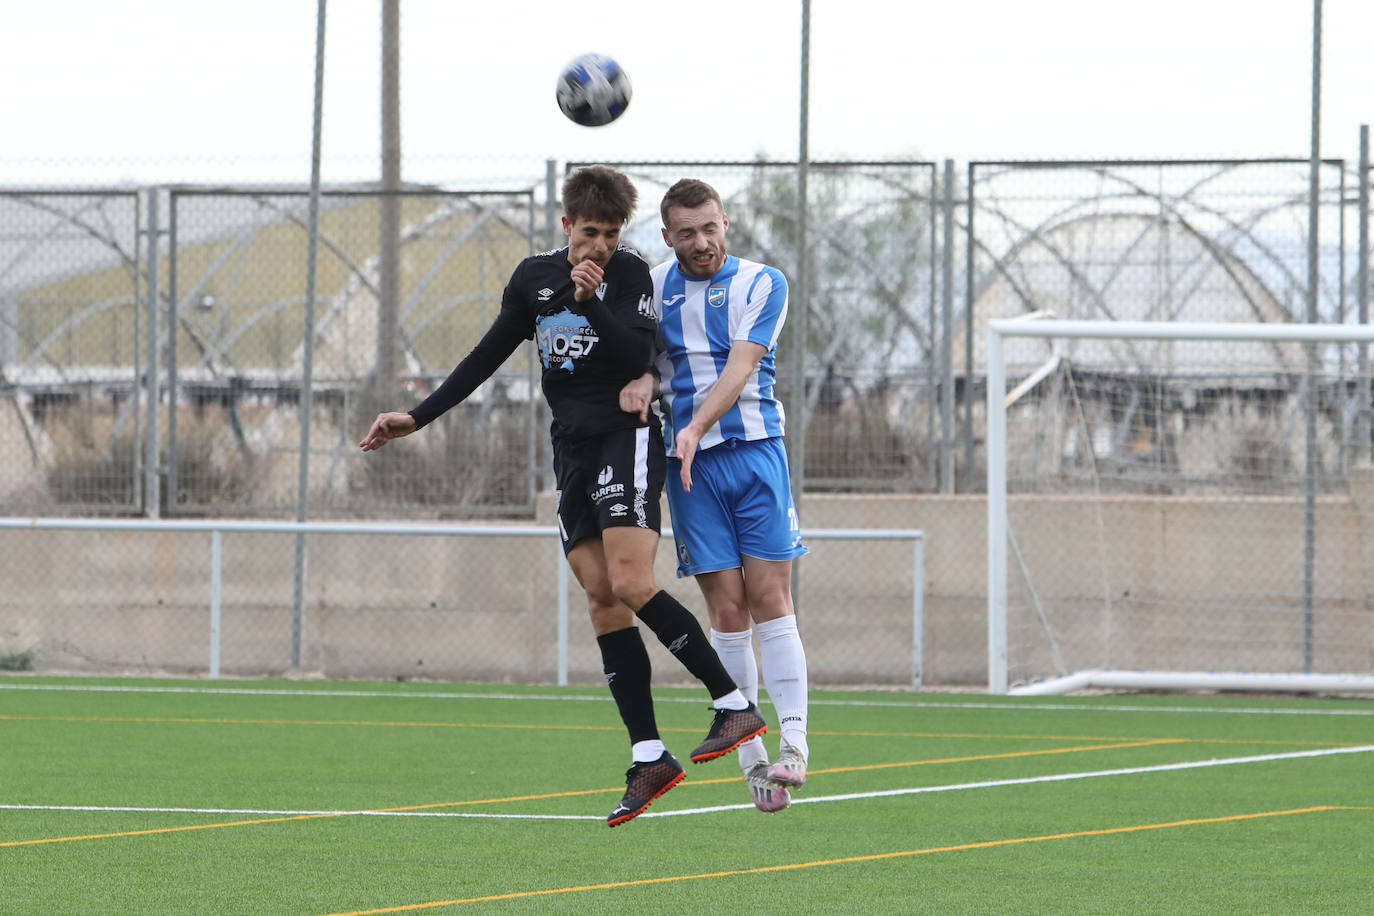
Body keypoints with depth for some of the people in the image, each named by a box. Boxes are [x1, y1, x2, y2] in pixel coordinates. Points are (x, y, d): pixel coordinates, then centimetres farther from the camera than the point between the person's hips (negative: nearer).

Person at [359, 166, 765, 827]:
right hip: (572, 450, 6)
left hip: (627, 437, -6)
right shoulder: (535, 277, 11)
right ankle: (648, 757, -4)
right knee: (601, 599, -2)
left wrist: (593, 301, -26)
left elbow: (637, 358, -16)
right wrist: (418, 418, 16)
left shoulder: (629, 273, -4)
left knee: (630, 583, -21)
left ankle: (735, 704, -13)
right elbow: (486, 357, 19)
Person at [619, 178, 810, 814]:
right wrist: (644, 381, -8)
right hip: (689, 464, 2)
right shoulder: (651, 287, 10)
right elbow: (641, 354, 17)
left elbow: (741, 364, -12)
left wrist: (694, 426, -26)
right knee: (727, 610, -3)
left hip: (755, 447, -2)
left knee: (770, 600, -9)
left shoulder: (761, 284, 1)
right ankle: (750, 758, 0)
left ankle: (793, 742, -9)